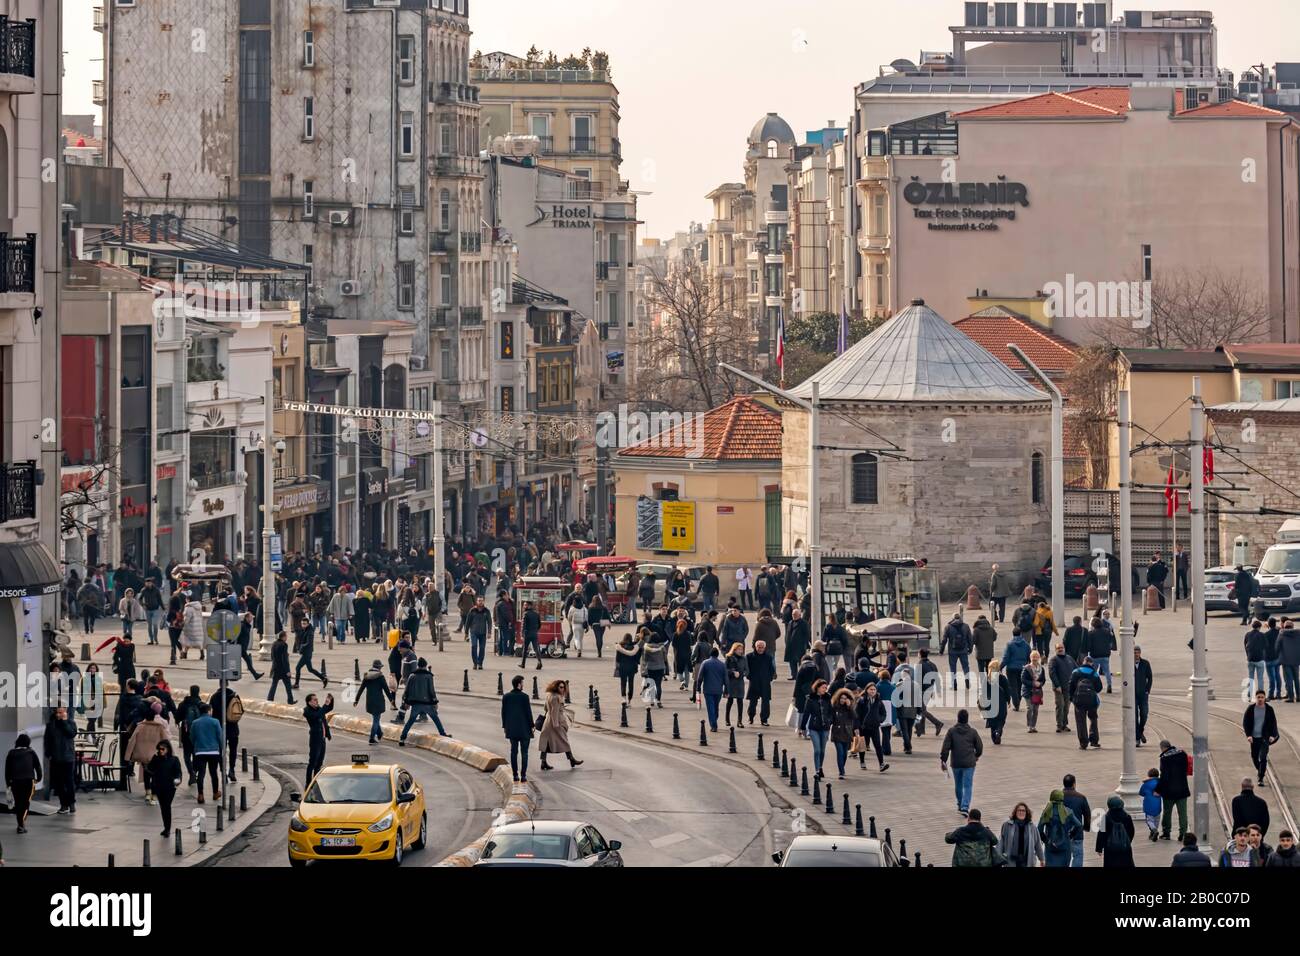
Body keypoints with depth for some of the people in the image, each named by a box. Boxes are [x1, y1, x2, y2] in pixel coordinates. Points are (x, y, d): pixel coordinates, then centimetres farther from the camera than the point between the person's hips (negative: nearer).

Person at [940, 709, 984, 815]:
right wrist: (977, 756, 25)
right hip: (969, 763, -1)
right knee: (967, 786, -1)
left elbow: (945, 747, -7)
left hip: (956, 763, 1)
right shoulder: (973, 732, -4)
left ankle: (960, 805, 34)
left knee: (958, 785, 19)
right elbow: (979, 747, 4)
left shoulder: (951, 731, -4)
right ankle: (965, 807, -16)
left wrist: (943, 761, 0)